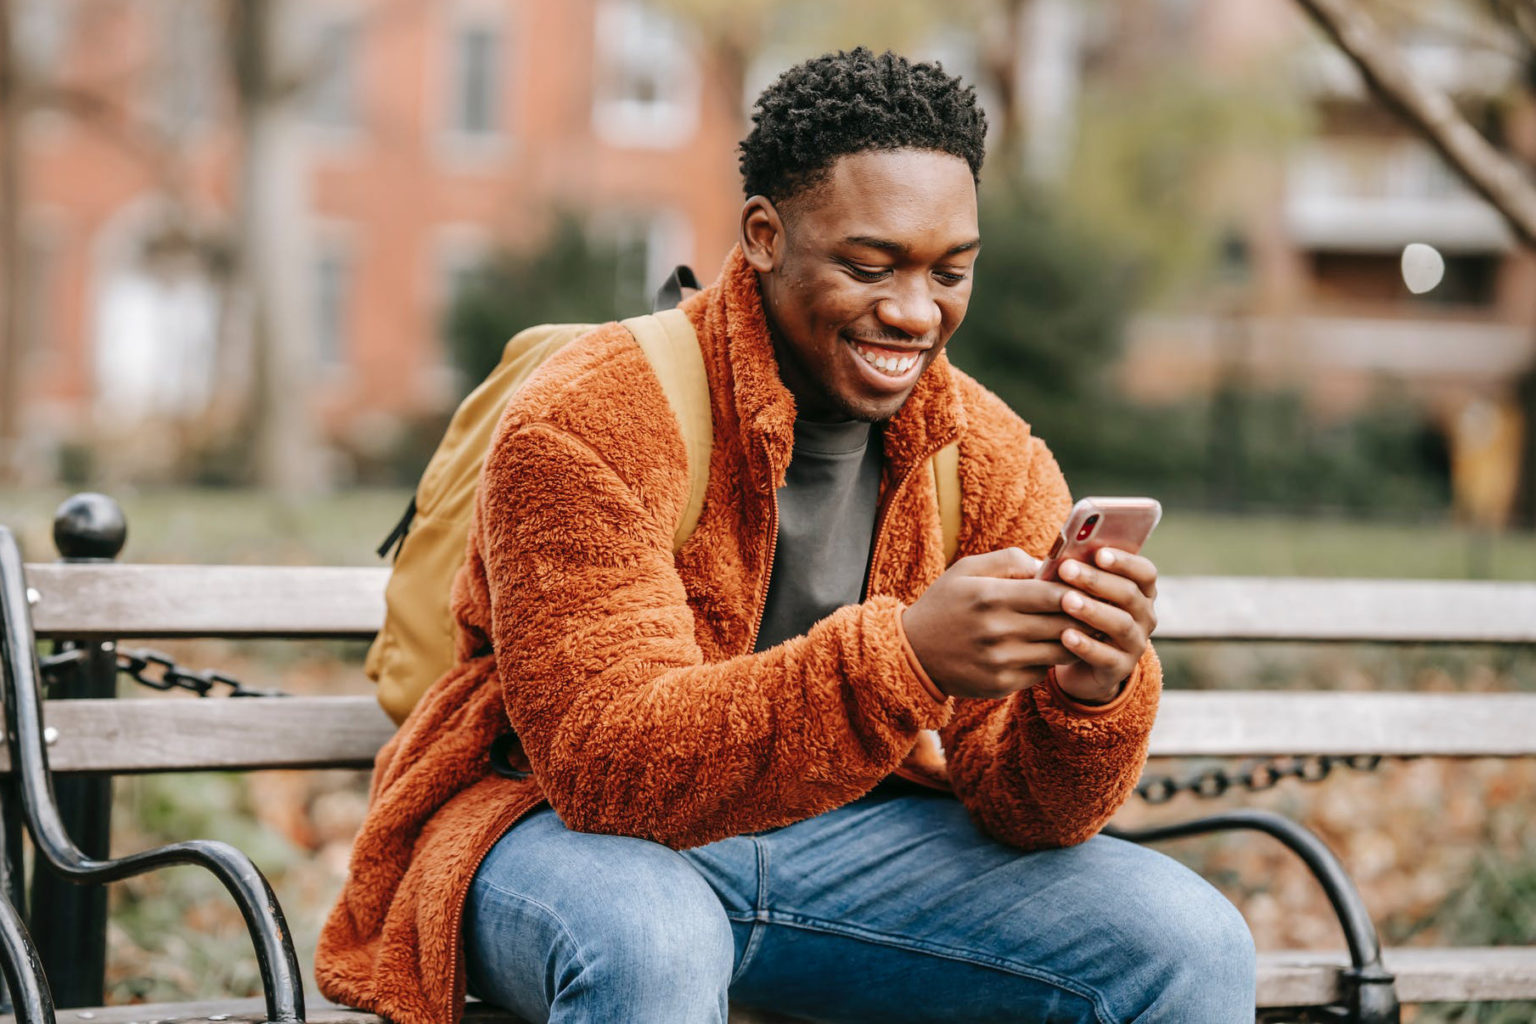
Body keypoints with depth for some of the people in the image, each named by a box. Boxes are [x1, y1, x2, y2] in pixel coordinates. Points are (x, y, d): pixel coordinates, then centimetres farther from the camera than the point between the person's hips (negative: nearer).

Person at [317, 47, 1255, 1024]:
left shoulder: (994, 461, -4)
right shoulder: (587, 425, -20)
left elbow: (1022, 808, -7)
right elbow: (606, 764, -29)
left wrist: (1092, 695, -32)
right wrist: (902, 659, -42)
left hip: (845, 835, 4)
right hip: (569, 832, -4)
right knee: (651, 941, -39)